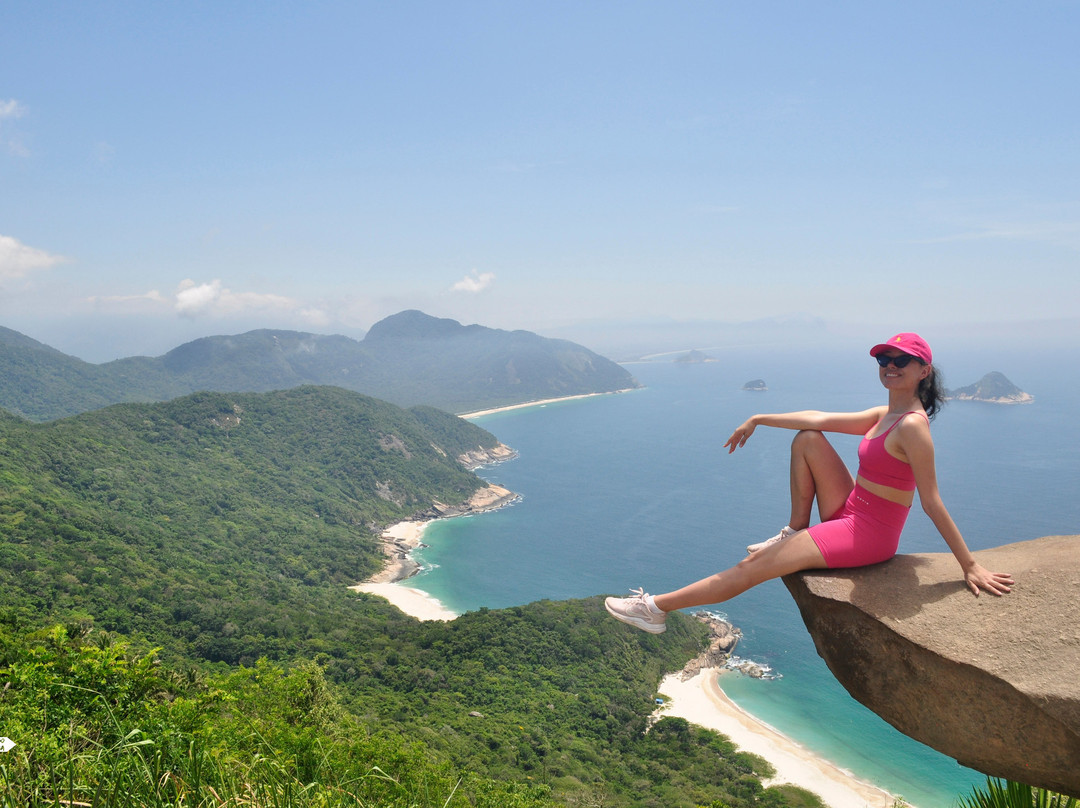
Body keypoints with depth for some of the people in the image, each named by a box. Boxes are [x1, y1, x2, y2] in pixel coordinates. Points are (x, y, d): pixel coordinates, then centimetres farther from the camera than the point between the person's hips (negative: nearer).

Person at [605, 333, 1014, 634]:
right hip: (851, 515, 9)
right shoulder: (883, 416, 9)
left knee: (750, 567, -10)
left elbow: (933, 504, -20)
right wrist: (758, 420, 13)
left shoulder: (912, 426, -19)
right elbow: (819, 419, 12)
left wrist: (971, 566, -17)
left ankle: (656, 608, -2)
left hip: (866, 536, -8)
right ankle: (796, 532, 10)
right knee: (807, 439, 6)